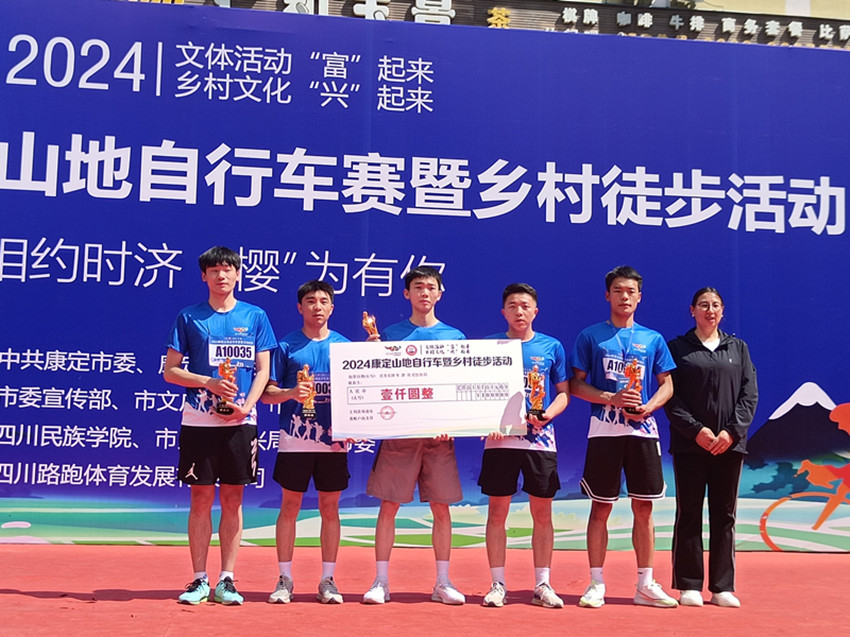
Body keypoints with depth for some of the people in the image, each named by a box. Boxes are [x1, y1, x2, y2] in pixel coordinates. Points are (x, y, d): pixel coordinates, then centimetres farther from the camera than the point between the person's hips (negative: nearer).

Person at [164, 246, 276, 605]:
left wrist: (246, 405, -10)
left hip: (240, 422, 1)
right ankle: (200, 580, 10)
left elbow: (263, 370, 6)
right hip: (198, 421, -1)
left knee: (233, 500, 4)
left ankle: (226, 581, 12)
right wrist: (209, 383, -11)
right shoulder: (189, 318, 5)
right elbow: (170, 371, 5)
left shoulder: (255, 317, 8)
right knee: (201, 500, 2)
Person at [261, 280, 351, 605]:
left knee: (330, 508, 6)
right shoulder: (286, 345, 4)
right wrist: (291, 393, -16)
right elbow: (267, 393, 3)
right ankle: (284, 580, 11)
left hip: (334, 440, 2)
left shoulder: (345, 346, 9)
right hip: (295, 440, -1)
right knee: (289, 506, 3)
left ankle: (328, 580, 14)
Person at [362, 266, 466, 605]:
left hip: (440, 434, 1)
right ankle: (381, 581, 8)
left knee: (441, 507, 4)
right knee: (388, 505, -1)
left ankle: (442, 583, 14)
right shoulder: (391, 333, 6)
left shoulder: (454, 336, 9)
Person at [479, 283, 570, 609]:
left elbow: (563, 393, 10)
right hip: (500, 440, 0)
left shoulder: (552, 347, 7)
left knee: (542, 514, 4)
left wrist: (547, 415, -10)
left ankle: (542, 585, 14)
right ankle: (497, 584, 11)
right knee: (497, 512, 2)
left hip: (541, 439, 1)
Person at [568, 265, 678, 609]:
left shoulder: (653, 339, 11)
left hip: (643, 429, 2)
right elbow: (576, 384, 2)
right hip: (604, 430, -2)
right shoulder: (590, 336, 5)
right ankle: (596, 583, 8)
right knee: (601, 508, 1)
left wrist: (648, 406, -8)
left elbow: (667, 385, 12)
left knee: (644, 508, 4)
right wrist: (611, 398, -13)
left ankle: (645, 584, 13)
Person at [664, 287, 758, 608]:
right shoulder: (677, 347, 5)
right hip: (690, 444, -2)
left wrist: (732, 431, -8)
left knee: (724, 515, 5)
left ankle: (723, 587, 10)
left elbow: (750, 394, 5)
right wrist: (697, 430, -13)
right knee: (689, 514, 0)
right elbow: (670, 396, -2)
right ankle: (689, 585, 6)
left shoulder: (738, 348, 12)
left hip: (729, 444, 2)